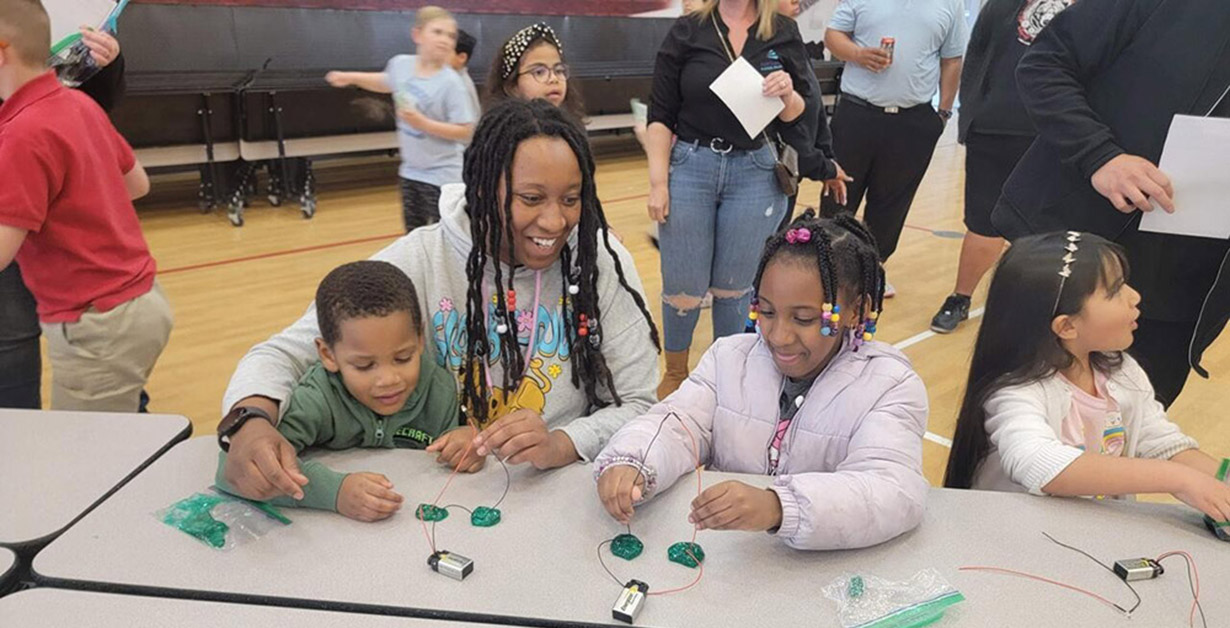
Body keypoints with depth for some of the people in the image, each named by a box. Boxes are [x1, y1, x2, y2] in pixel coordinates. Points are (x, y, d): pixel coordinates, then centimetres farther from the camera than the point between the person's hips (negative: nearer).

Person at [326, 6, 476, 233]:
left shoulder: (451, 82, -19)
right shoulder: (400, 64, -1)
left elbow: (465, 131, -21)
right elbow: (387, 83, 24)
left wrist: (423, 123, -26)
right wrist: (351, 77, 20)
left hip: (442, 176, -6)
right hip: (411, 170, 6)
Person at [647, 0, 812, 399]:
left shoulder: (783, 32, 3)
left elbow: (798, 114, 7)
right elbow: (661, 115, -1)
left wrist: (787, 94, -15)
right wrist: (657, 181, -9)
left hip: (755, 173, 1)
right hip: (690, 168, -1)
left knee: (734, 286, 10)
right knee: (682, 287, 4)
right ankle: (675, 373, 27)